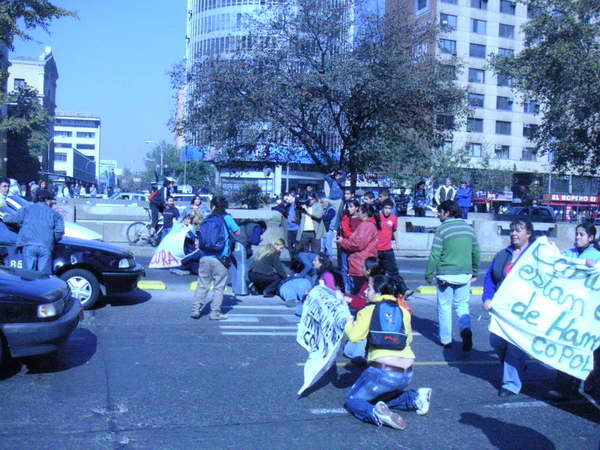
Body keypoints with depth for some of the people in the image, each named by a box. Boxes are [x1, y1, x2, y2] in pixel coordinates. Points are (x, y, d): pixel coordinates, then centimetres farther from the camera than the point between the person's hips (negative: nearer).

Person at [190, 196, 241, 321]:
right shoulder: (226, 218, -2)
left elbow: (200, 238, 13)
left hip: (204, 257, 4)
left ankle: (195, 310, 10)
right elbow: (237, 233, 6)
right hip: (220, 259, -4)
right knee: (219, 287, 4)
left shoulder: (206, 219, 8)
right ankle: (215, 313, 5)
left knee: (202, 285, 11)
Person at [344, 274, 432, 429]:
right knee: (383, 396, 34)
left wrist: (349, 323, 7)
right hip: (407, 374, 6)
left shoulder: (368, 310, -2)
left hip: (382, 372, -6)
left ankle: (375, 413, -20)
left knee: (352, 400, 11)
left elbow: (354, 336, -13)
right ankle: (416, 397, 10)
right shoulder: (403, 311, 13)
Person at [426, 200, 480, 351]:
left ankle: (446, 339, 14)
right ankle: (465, 329, -11)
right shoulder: (468, 227, 7)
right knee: (462, 305, 14)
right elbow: (476, 252, 12)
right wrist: (474, 272, 22)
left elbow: (435, 255, -11)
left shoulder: (442, 229, -10)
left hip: (446, 274, -4)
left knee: (444, 306, 8)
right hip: (465, 275, 4)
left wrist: (429, 274, -3)